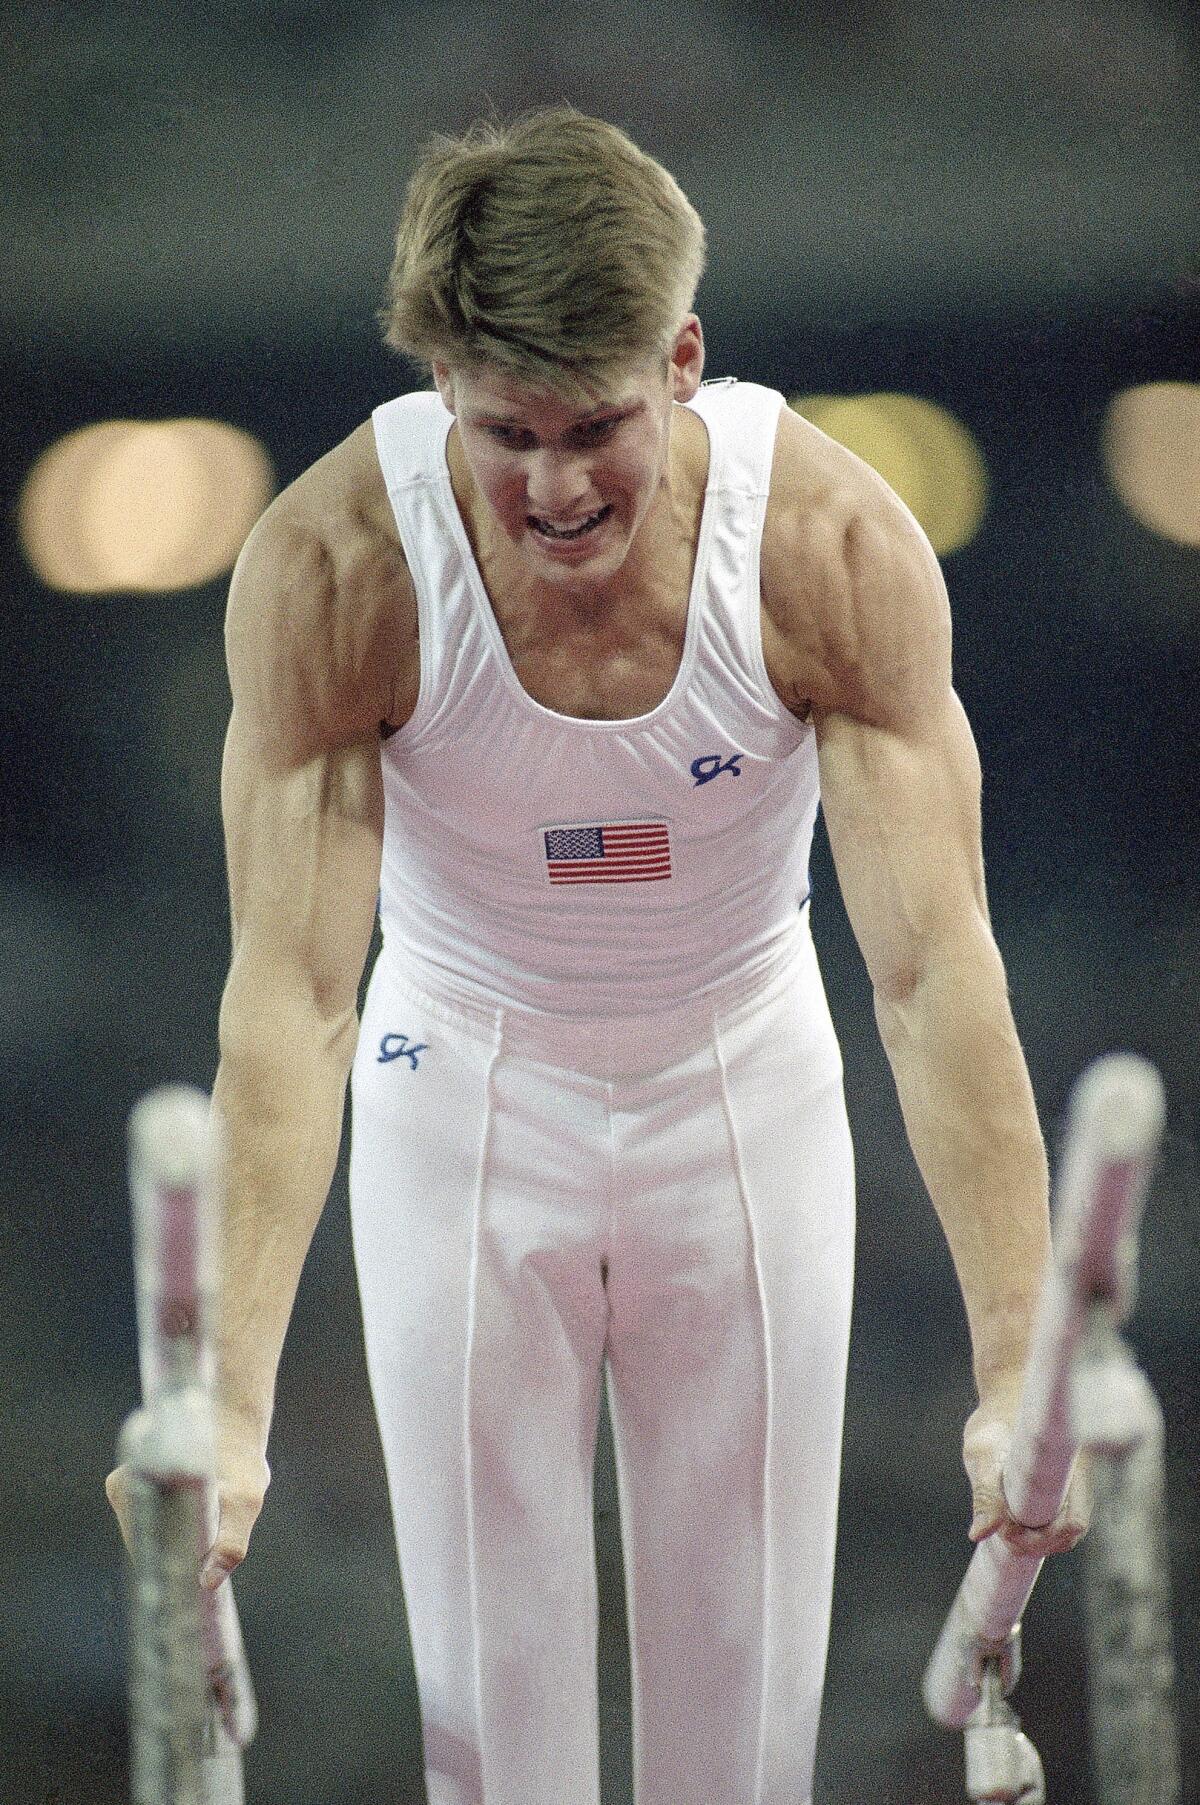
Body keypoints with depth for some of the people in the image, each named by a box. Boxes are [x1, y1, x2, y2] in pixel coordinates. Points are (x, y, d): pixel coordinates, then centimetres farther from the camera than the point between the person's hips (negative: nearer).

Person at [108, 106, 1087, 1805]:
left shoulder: (835, 544, -27)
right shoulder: (333, 566, -28)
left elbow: (936, 969, -28)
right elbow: (290, 993, -29)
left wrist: (1019, 1370, -36)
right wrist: (227, 1403, -38)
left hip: (743, 1092, 1)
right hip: (467, 1092, 0)